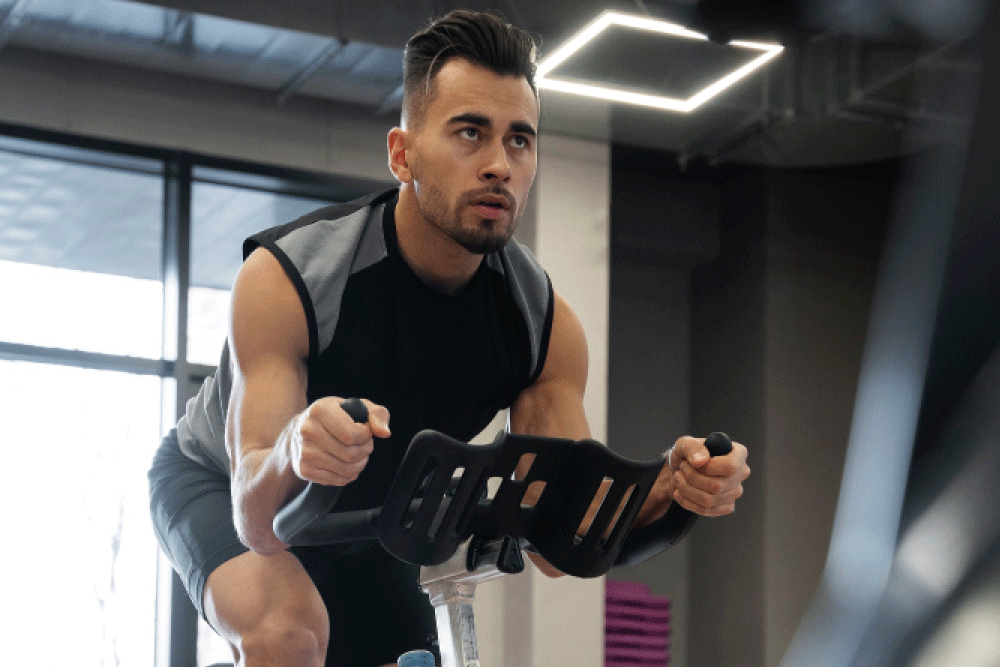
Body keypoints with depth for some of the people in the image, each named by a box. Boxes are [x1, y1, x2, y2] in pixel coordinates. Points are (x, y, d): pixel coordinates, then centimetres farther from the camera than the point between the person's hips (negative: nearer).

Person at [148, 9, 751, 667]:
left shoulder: (547, 325, -21)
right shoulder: (286, 278, -34)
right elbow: (258, 521, -39)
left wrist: (670, 489, -41)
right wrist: (295, 450, -63)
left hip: (366, 520, 5)